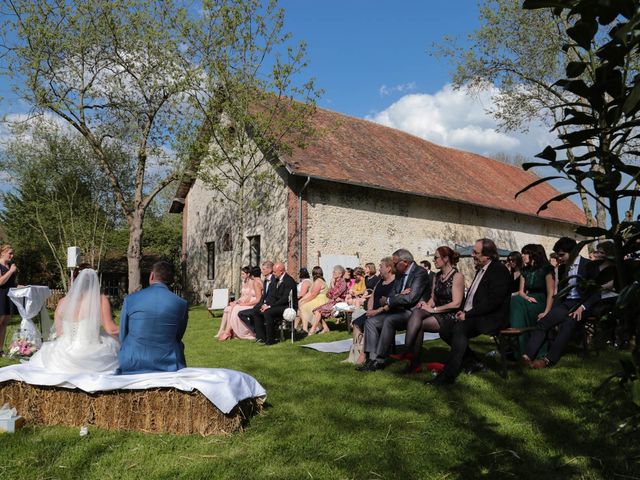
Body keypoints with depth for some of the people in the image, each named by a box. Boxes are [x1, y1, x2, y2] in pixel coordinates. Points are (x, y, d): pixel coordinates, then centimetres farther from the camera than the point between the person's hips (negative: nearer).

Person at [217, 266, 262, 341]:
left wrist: (245, 304, -18)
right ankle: (221, 331, -21)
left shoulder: (255, 283, -10)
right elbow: (242, 297, 15)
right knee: (228, 309, -15)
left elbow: (258, 300, -15)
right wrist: (236, 302, -5)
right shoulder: (244, 283, 15)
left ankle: (227, 333, -22)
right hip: (243, 304, 8)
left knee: (234, 310, -27)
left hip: (252, 306, -8)